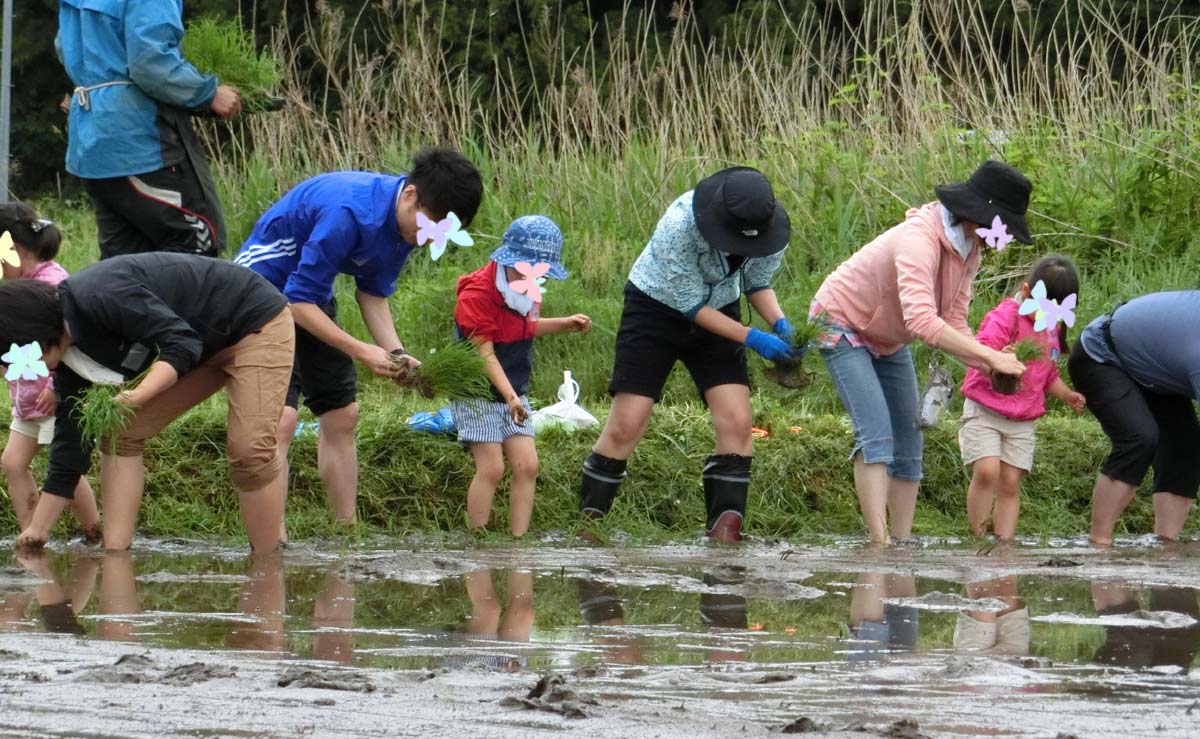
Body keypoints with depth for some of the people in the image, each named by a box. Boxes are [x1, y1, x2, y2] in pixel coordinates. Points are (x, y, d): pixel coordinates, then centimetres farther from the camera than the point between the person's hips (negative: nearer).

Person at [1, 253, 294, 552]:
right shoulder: (69, 354, -4)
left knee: (250, 451, -22)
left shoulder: (100, 297, -32)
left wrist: (134, 397, -44)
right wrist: (37, 531, 2)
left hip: (256, 322, -9)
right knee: (121, 435, -1)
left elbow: (183, 343, -32)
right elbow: (70, 438, 2)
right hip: (206, 343, 9)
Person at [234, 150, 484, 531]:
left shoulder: (407, 220, -5)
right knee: (280, 415, -20)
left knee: (341, 413, 10)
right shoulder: (348, 213, -33)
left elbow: (372, 294, 6)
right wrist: (362, 352, -28)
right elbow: (300, 301, -29)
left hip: (311, 298, 9)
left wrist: (397, 355, -9)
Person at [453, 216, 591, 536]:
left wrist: (565, 324, 13)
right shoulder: (477, 294, -19)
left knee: (527, 466, -3)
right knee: (491, 468, -13)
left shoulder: (526, 292, 7)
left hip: (513, 394, 7)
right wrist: (510, 396, -30)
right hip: (478, 394, -7)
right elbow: (485, 353, -23)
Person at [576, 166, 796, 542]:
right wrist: (751, 338, -29)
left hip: (719, 314, 4)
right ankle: (587, 522, 5)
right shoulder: (678, 226, -34)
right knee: (626, 426, -9)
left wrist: (779, 323, -18)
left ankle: (724, 532, -9)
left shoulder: (772, 230, -19)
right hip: (657, 310, -4)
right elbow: (691, 305, -24)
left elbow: (758, 283, 1)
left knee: (736, 422, -12)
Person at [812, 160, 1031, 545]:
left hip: (889, 340, 9)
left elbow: (953, 324, -7)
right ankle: (879, 543, -29)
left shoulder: (969, 250, -6)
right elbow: (923, 321, -46)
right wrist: (989, 356, -46)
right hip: (843, 324, -9)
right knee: (876, 434, -22)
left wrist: (989, 366, -23)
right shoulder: (919, 239, -35)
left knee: (908, 442, 3)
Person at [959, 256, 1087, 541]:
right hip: (984, 411, -6)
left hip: (1022, 422, 6)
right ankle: (978, 537, -14)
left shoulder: (1053, 330, 13)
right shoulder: (1006, 317, -12)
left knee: (1010, 485, 2)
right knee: (987, 471, -22)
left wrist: (1066, 395, 9)